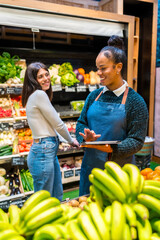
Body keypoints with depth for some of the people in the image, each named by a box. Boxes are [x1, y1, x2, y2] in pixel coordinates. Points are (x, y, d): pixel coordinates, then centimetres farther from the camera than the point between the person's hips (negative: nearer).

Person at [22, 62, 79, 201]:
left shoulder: (36, 95, 15)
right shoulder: (39, 94, -15)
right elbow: (58, 124, -11)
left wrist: (62, 140, 19)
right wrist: (71, 141, 4)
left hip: (50, 150, 10)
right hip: (43, 152, -10)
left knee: (57, 197, 21)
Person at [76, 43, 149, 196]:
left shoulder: (134, 101, -10)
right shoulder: (93, 96, 5)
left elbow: (137, 140, -12)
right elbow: (81, 123, 8)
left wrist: (111, 149, -28)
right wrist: (85, 137, -14)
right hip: (90, 166, 5)